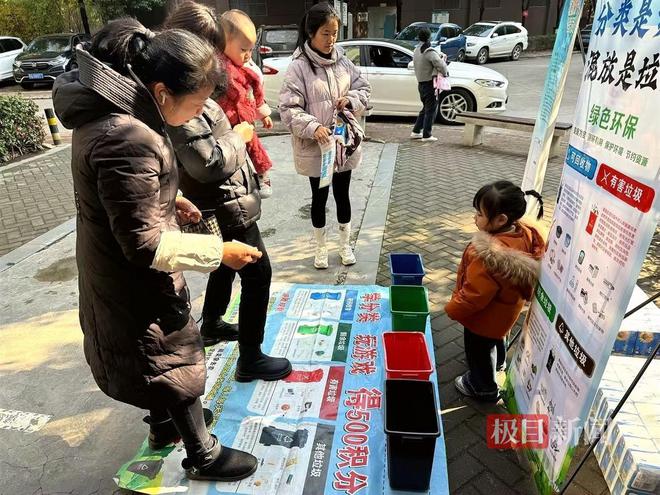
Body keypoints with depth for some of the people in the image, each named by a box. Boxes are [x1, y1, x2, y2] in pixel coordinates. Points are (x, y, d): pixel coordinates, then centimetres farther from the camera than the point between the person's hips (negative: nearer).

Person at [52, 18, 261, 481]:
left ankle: (165, 423, 52)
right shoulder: (128, 139, -33)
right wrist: (218, 252, -23)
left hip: (115, 271, 9)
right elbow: (145, 244, -29)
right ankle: (204, 455, 35)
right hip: (135, 282, -9)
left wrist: (167, 200, 2)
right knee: (175, 362, 11)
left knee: (155, 359, 27)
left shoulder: (109, 108, -1)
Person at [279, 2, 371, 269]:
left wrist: (350, 100, -10)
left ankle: (345, 245, 33)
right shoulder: (298, 67, -12)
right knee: (319, 197, 11)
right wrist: (312, 127, -29)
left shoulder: (343, 61, 3)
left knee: (342, 194, 15)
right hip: (315, 147, -4)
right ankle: (320, 248, 30)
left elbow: (365, 90, 12)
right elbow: (288, 108, -15)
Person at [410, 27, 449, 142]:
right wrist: (445, 73, -7)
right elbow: (440, 64, -26)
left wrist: (439, 56, 2)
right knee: (431, 110, 0)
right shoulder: (429, 52, -18)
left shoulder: (416, 50, 10)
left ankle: (416, 132, 21)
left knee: (426, 108, 20)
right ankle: (427, 135, 3)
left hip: (421, 83, 8)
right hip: (430, 83, -8)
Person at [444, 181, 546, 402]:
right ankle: (497, 363, 65)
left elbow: (473, 295, -33)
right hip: (502, 309, 9)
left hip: (484, 316, -8)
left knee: (478, 350, 20)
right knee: (493, 341, 36)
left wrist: (452, 309, -13)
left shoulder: (490, 257, -44)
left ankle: (483, 387, 45)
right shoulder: (524, 234, -17)